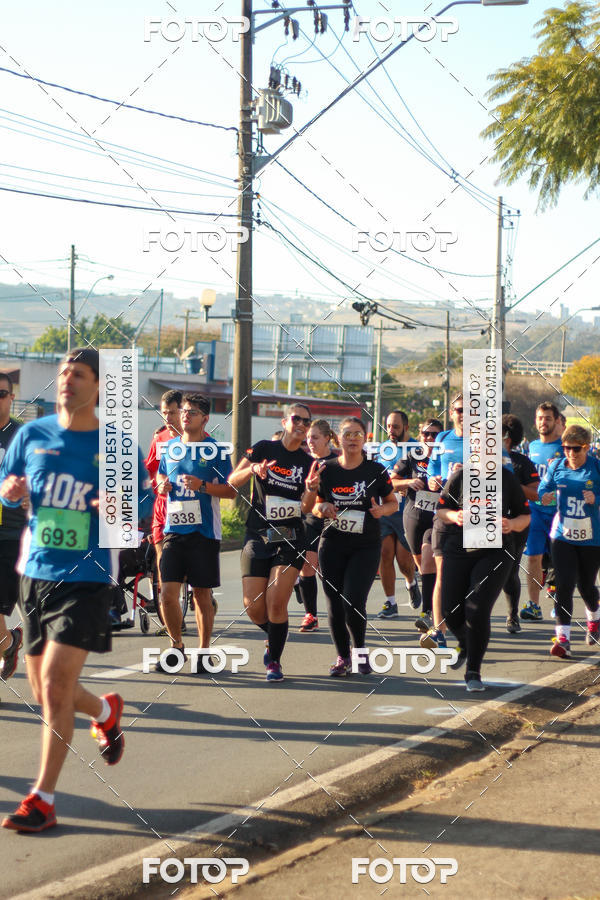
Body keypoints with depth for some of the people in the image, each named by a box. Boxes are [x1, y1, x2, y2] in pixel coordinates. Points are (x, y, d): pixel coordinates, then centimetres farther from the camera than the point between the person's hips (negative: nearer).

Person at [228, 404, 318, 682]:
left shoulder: (308, 463, 6)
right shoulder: (263, 449, 3)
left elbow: (306, 508, -1)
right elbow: (232, 482, -1)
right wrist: (252, 469, -19)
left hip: (290, 539, 0)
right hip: (257, 536, 0)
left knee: (276, 604, -12)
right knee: (253, 607, -2)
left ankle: (274, 661, 7)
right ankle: (274, 637, 30)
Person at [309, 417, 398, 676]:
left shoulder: (376, 471, 0)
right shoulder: (326, 470, 3)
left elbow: (393, 503, 10)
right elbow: (315, 506, 12)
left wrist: (382, 510, -12)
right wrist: (322, 508, -10)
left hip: (366, 547, -2)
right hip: (332, 545, 2)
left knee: (354, 601, -14)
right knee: (334, 604, 2)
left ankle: (360, 651, 11)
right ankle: (343, 657, 20)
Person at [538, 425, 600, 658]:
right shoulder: (556, 466, 0)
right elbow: (544, 487, 5)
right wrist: (545, 497, -17)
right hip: (563, 535, 1)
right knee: (564, 585, -11)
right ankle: (563, 638, -12)